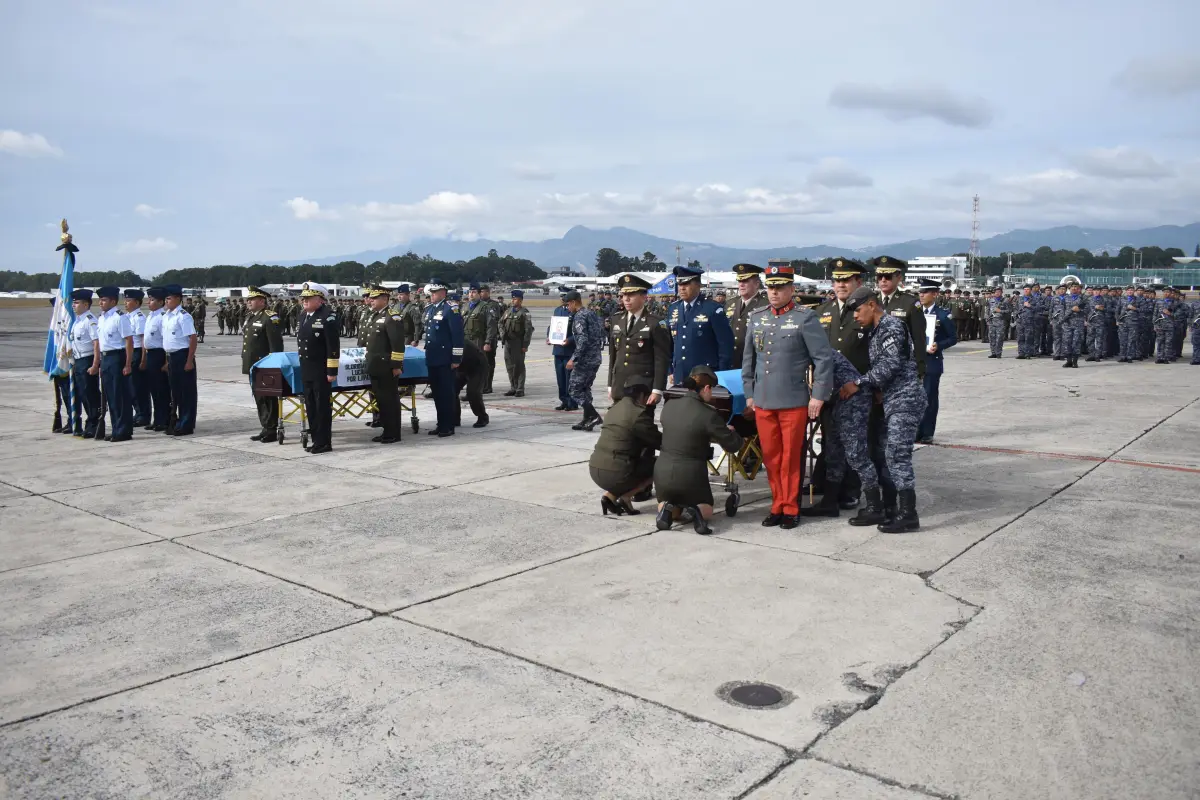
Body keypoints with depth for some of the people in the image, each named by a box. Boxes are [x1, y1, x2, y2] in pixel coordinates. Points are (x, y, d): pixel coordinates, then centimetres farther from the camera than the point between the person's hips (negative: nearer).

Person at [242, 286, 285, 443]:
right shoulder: (250, 318, 15)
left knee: (268, 399, -2)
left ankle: (271, 430, 4)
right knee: (259, 398, 12)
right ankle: (265, 428, 20)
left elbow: (276, 344, -17)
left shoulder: (270, 318, -12)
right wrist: (245, 362, 18)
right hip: (252, 366, 9)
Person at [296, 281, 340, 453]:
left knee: (323, 407, -2)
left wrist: (332, 371, -19)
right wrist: (303, 367, 18)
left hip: (321, 371, -8)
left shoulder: (328, 317, -13)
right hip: (306, 371, 8)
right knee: (310, 407, 13)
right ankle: (315, 439, 22)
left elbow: (333, 347, -17)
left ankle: (324, 443, 4)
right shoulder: (304, 316, 14)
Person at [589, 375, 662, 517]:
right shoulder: (638, 413, -9)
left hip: (595, 469, 8)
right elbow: (660, 442, -2)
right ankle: (625, 497, 1)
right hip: (615, 474, -8)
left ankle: (611, 496, 13)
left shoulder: (615, 408, 16)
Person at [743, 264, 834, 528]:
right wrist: (749, 394, 13)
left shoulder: (805, 318, -5)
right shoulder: (757, 319, 10)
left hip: (794, 402, -4)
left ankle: (791, 509, 15)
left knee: (791, 458, 4)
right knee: (771, 457, 9)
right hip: (763, 402, 4)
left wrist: (818, 396, -9)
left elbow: (824, 358, -6)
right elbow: (748, 360, 17)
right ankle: (778, 505, 21)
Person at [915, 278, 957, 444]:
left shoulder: (943, 315, -3)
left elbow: (953, 338, -1)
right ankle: (916, 431, 14)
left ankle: (927, 433, 7)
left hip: (932, 362, -4)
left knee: (929, 398, 0)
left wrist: (938, 346, -17)